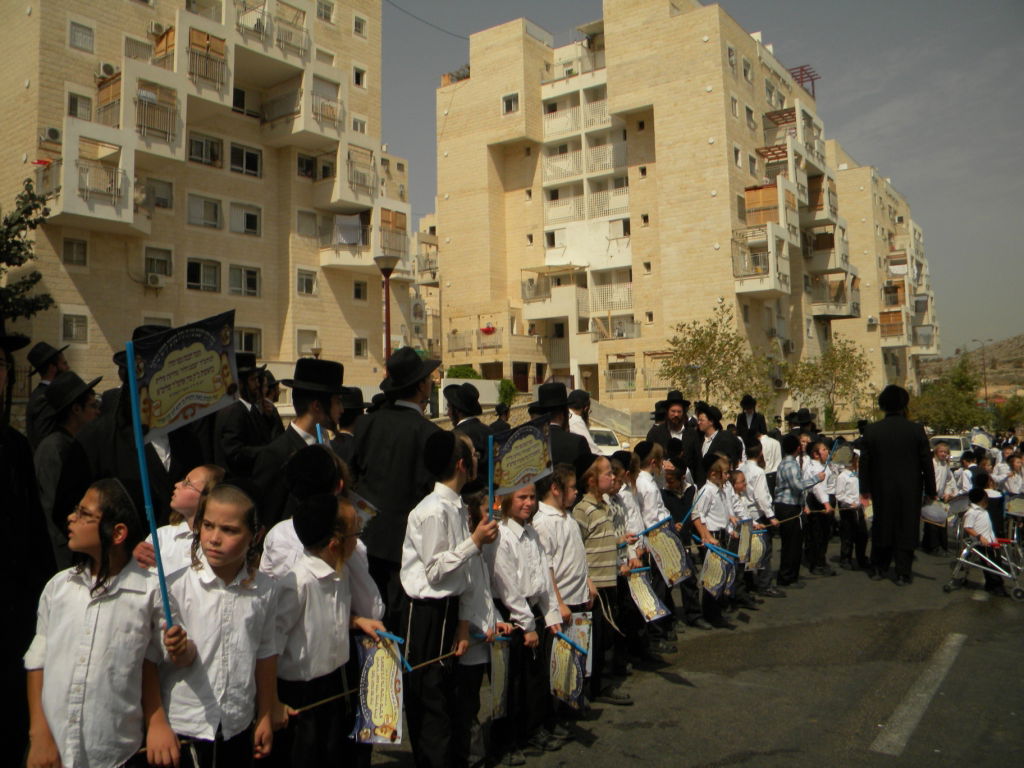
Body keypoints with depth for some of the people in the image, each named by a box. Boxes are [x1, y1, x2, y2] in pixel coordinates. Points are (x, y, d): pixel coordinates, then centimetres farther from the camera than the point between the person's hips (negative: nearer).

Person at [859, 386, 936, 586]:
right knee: (906, 530, 6)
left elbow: (864, 463, -1)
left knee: (881, 527, 14)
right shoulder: (916, 430, -9)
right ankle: (902, 574, 9)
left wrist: (865, 490, 8)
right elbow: (926, 462, -5)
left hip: (881, 489, 2)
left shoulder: (871, 431, -5)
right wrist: (930, 490, 5)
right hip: (910, 491, -1)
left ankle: (878, 569, 23)